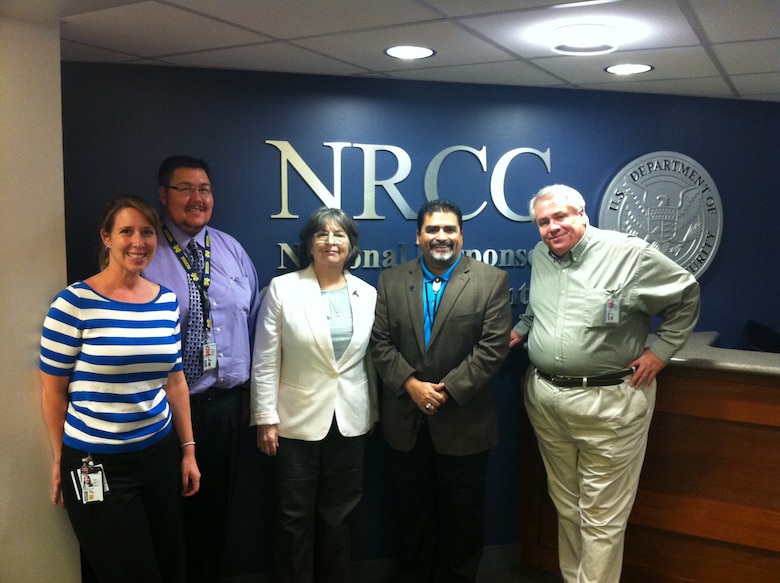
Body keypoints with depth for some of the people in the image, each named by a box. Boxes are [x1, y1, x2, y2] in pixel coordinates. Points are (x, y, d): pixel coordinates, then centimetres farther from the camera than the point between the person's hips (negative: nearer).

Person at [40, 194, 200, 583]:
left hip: (161, 455, 5)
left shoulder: (167, 301, 3)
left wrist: (188, 449, 10)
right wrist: (60, 461, 1)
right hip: (96, 464, -4)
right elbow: (53, 389, -6)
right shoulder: (75, 302, -12)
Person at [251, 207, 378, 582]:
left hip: (349, 421, 3)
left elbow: (370, 360, 9)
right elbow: (265, 361, -7)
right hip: (297, 420, -2)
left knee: (337, 515, 15)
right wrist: (265, 418, -9)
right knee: (294, 517, 9)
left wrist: (373, 412, 12)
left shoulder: (367, 294, 3)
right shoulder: (282, 288, -7)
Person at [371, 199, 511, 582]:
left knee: (462, 516, 13)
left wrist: (448, 390, -16)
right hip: (405, 421, 3)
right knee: (413, 514, 18)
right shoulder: (391, 281, 4)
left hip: (464, 422, -2)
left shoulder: (492, 281, -4)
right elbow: (381, 342, 0)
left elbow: (493, 347, -11)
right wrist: (411, 384, -13)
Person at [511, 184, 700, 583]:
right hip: (544, 398, 6)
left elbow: (686, 295, 1)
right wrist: (521, 329, 11)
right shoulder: (540, 257, 9)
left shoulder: (629, 253, -10)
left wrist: (661, 349, -4)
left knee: (602, 519, 2)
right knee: (566, 505, 19)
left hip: (609, 402, -5)